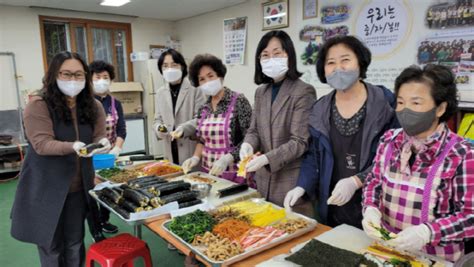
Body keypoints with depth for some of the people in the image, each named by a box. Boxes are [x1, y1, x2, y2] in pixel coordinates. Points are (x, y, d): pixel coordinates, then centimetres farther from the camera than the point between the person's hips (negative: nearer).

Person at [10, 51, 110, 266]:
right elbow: (42, 144, -22)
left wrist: (102, 143, -24)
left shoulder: (93, 106, 1)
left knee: (75, 243, 17)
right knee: (50, 244, 11)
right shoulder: (38, 106, -14)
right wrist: (74, 147, -39)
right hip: (46, 188, -4)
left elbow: (99, 137, 0)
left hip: (78, 187, 4)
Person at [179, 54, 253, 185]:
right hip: (208, 172, 5)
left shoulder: (238, 101, -11)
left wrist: (226, 159, -23)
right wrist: (196, 157, -2)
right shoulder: (204, 108, 6)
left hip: (234, 173, -5)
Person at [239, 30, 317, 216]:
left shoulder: (303, 92, -12)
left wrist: (266, 158, -26)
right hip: (264, 179, 6)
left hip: (292, 182, -6)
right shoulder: (261, 91, 9)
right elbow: (254, 129, 10)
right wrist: (248, 144, -12)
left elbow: (300, 142, -16)